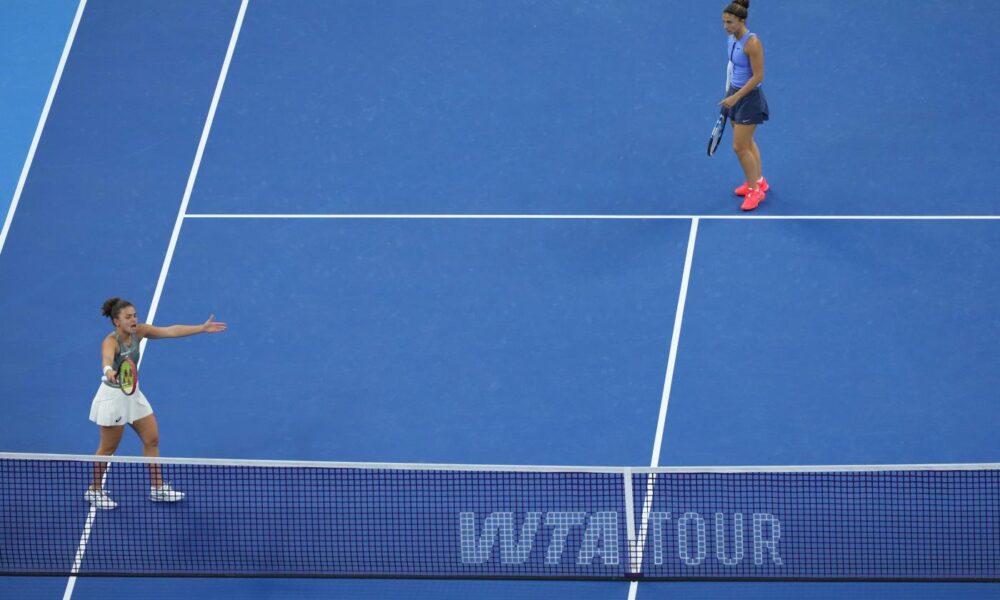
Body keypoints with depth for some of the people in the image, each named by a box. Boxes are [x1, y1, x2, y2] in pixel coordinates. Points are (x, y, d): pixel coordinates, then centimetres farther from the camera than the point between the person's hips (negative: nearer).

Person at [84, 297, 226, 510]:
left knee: (152, 440, 11)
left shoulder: (139, 331, -6)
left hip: (133, 394, 8)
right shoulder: (111, 342, -28)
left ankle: (157, 488, 23)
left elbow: (171, 331, -2)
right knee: (108, 448, 5)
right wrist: (109, 371, -74)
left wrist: (202, 328, -4)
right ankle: (94, 491, 24)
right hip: (113, 396, -8)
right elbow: (107, 358, -51)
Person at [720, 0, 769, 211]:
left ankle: (755, 190, 11)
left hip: (749, 98, -8)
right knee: (747, 143, 20)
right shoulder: (732, 38, 0)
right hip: (735, 94, 8)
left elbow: (758, 77, -23)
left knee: (740, 146, -3)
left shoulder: (752, 43, -25)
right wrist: (729, 94, 19)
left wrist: (736, 97, -22)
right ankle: (758, 181, 35)